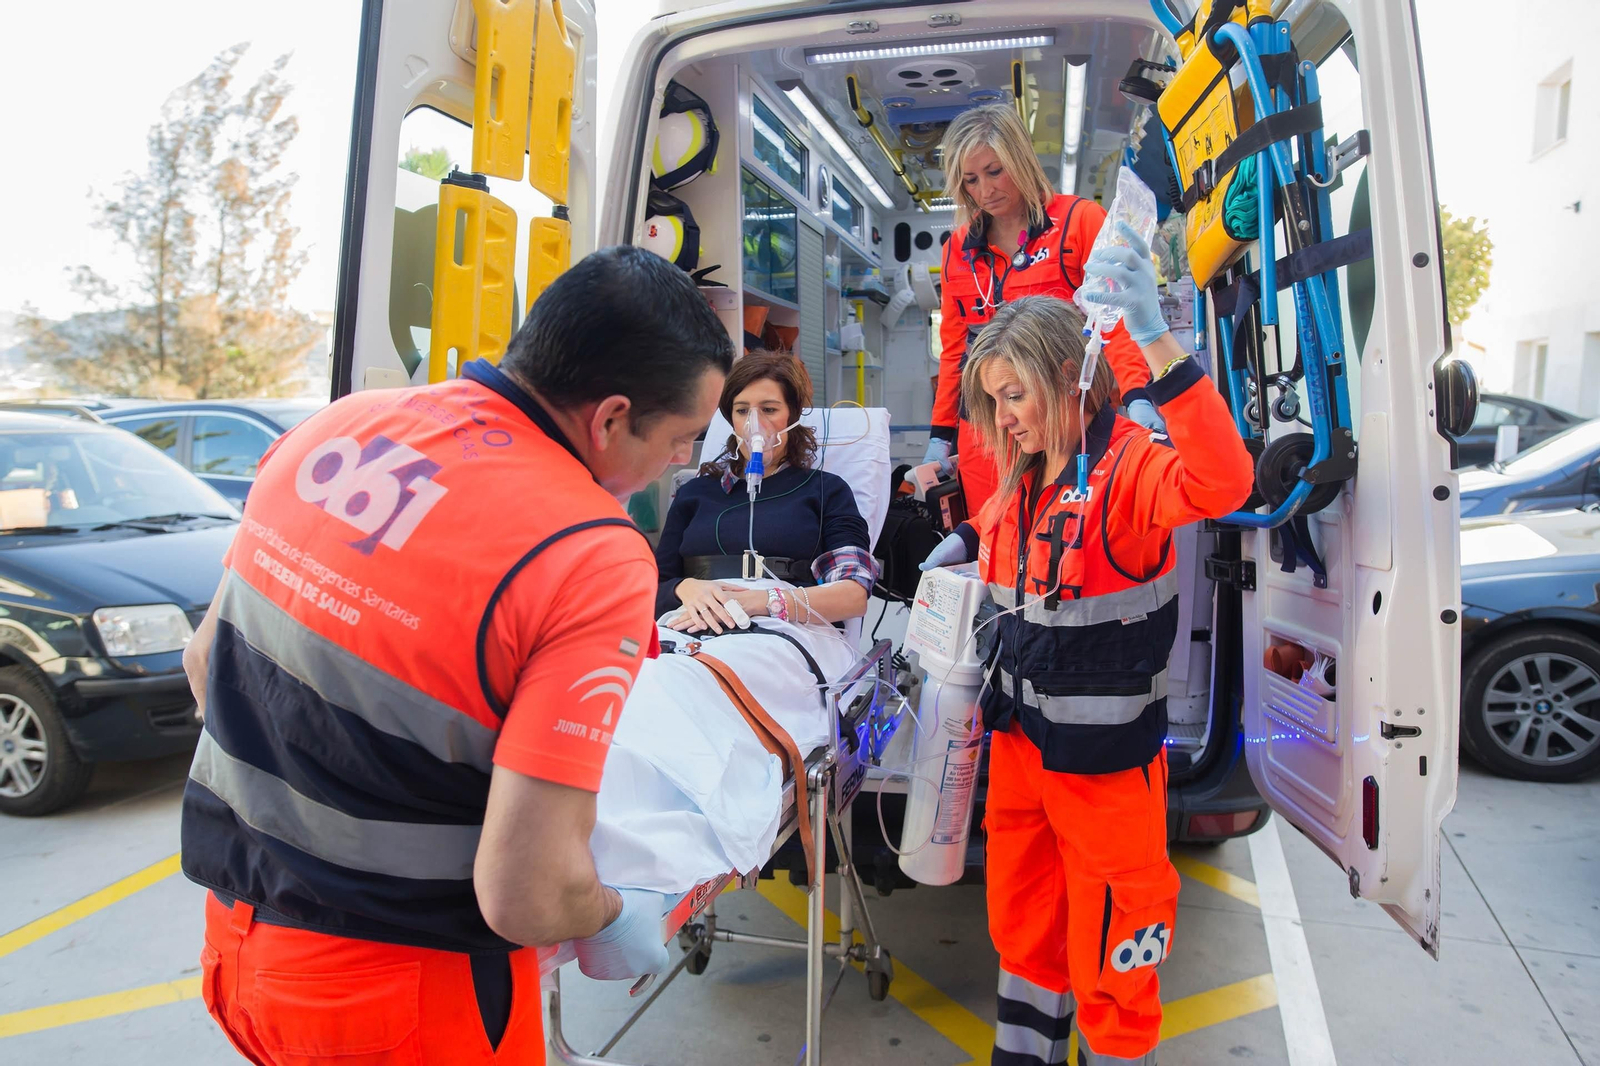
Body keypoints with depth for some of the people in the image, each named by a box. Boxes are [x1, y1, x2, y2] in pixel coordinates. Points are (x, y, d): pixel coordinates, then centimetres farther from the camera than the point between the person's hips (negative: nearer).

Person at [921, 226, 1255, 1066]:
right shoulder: (1023, 476, 5)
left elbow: (1223, 482, -41)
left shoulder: (1129, 464, -19)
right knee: (1020, 919, 24)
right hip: (1019, 736, 8)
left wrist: (1155, 341, -46)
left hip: (1102, 753, -8)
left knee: (1106, 944, 10)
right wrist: (966, 542, 10)